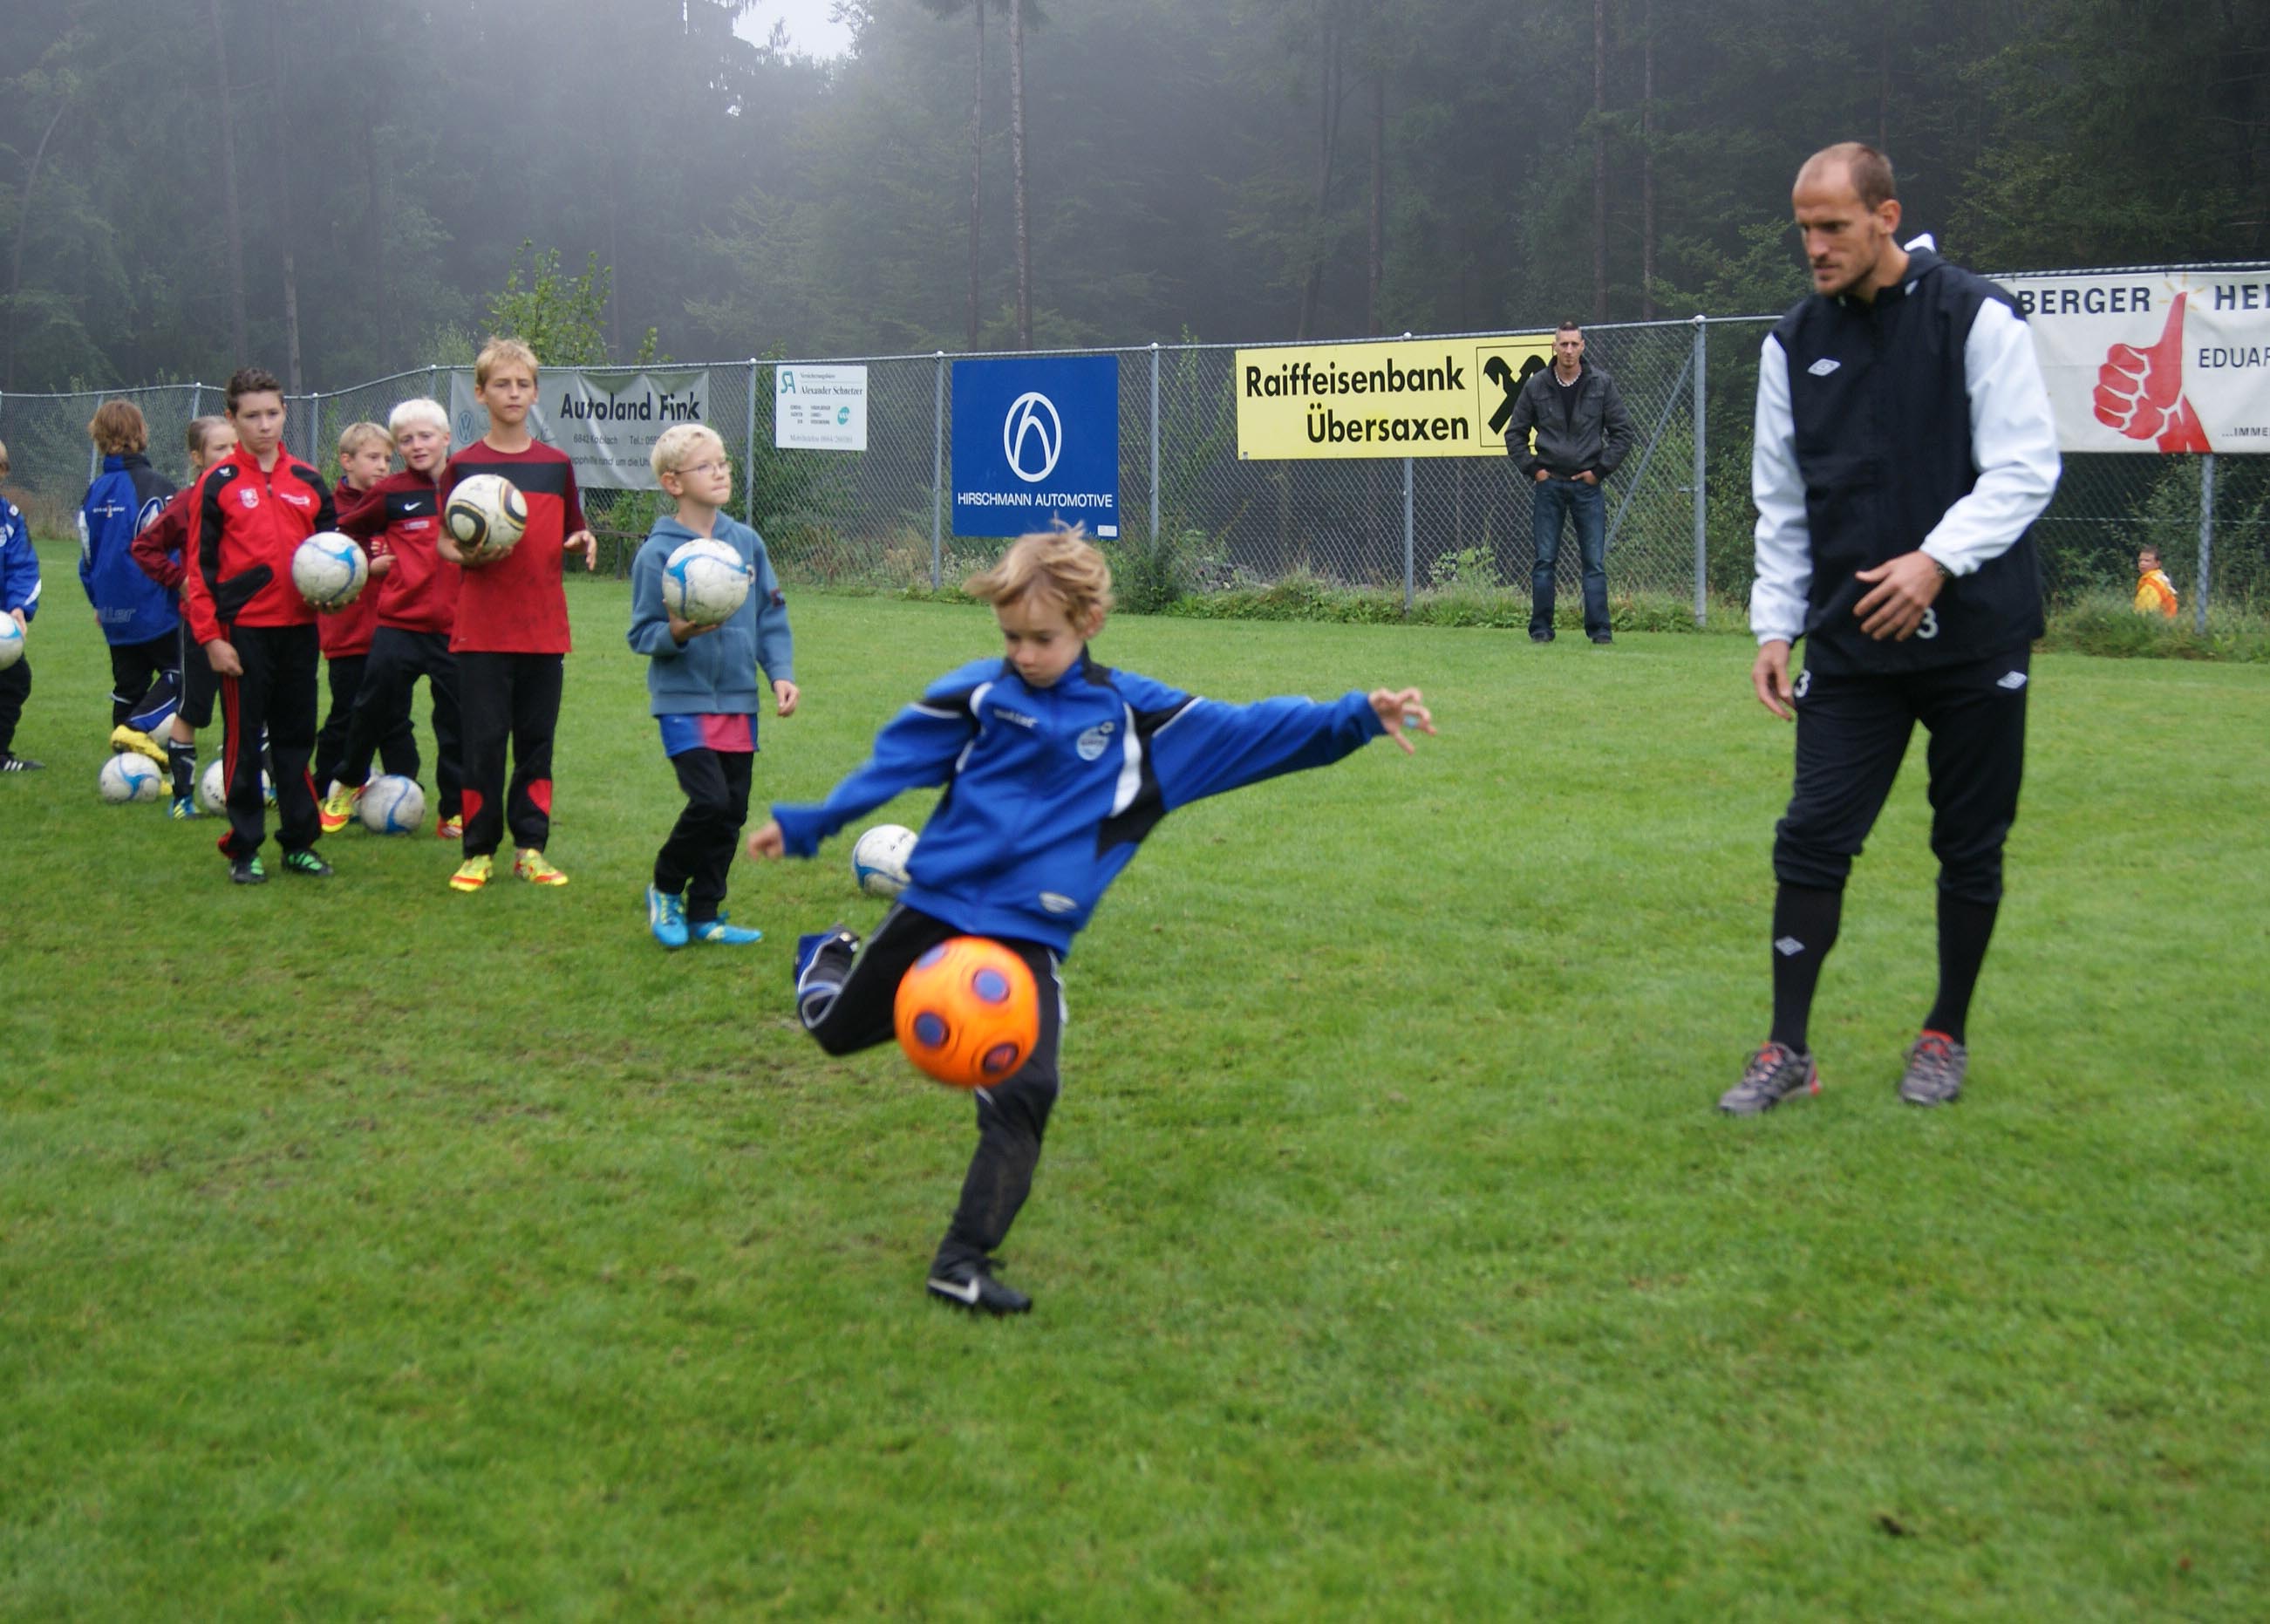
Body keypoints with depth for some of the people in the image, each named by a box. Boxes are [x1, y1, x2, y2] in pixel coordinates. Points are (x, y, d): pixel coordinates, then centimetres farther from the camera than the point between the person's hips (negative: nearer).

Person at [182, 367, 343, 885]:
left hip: (298, 627, 4)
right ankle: (244, 849, 10)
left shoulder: (307, 481, 9)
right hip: (243, 630, -4)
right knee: (244, 739, 3)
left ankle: (299, 842, 18)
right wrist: (210, 635, -9)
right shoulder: (219, 483, -2)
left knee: (297, 735, 10)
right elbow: (199, 564, -4)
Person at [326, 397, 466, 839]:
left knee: (457, 723, 5)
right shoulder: (390, 493, 1)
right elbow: (346, 530, 14)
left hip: (456, 627, 1)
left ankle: (455, 813, 15)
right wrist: (369, 563, 4)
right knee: (374, 708, 3)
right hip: (398, 624, -1)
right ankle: (348, 782, 28)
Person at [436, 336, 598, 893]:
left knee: (537, 739, 6)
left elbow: (571, 534, 14)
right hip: (481, 631, -2)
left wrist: (585, 542, -8)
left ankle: (531, 848, 15)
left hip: (545, 630, 2)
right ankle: (478, 851, 9)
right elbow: (443, 541, 4)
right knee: (482, 740, -1)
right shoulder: (462, 466, 1)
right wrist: (463, 553, -17)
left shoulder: (557, 465, 8)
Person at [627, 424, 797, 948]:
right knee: (710, 801, -15)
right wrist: (677, 634, -26)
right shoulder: (657, 553, -8)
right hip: (684, 701, -5)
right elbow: (642, 635, -7)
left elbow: (771, 615, 11)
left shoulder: (746, 542, 5)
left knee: (733, 811, 7)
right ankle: (666, 890, 9)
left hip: (739, 701, 5)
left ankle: (704, 914, 20)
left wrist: (782, 672, 0)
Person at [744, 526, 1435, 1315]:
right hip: (932, 912, 1)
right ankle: (829, 956, 53)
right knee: (837, 1030, 17)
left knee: (1023, 1097, -14)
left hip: (1029, 940, 0)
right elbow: (891, 762, 7)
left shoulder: (1137, 716, -1)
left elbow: (1251, 734, -2)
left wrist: (1359, 716, -11)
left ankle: (963, 1262, -3)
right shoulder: (977, 694, -2)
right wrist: (803, 825, 8)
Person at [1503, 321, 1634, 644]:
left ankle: (1599, 628, 2)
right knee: (1544, 560, 2)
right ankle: (1541, 628, 8)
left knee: (1594, 561, -1)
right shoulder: (1536, 385, 3)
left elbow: (1622, 431, 5)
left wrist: (1600, 469, -2)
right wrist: (1532, 469, 1)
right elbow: (1515, 433, 10)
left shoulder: (1601, 383, 1)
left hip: (1587, 485, 0)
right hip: (1548, 484, 1)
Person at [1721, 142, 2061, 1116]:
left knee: (1970, 848, 8)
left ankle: (1946, 1037, 25)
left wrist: (1937, 560, -23)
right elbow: (1781, 504, 12)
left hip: (1975, 637, -3)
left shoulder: (1975, 318, -6)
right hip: (1851, 644, 3)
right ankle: (1787, 1051, 6)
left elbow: (2024, 468, -10)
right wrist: (1775, 626, 5)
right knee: (1812, 838, -4)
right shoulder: (1795, 344, 7)